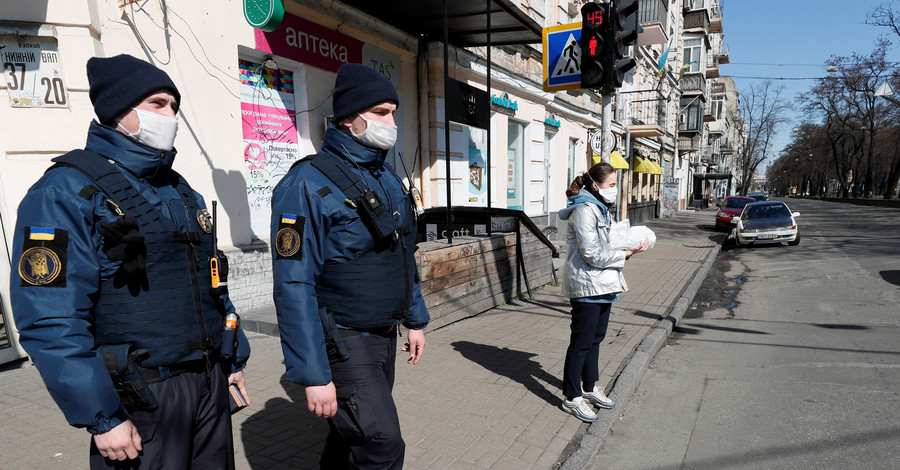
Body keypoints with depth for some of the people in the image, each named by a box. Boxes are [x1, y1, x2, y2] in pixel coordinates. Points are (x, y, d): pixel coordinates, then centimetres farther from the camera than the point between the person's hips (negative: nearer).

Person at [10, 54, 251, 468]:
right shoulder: (65, 192, -11)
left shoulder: (180, 191, 12)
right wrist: (103, 418, -17)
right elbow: (50, 322, -17)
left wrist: (235, 359, 14)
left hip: (210, 383, 7)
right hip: (139, 401, -6)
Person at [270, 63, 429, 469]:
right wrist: (312, 375, -20)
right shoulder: (309, 184, -17)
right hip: (343, 344, -8)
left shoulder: (389, 180, 10)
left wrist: (415, 319, 16)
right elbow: (294, 287, -20)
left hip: (384, 338, 8)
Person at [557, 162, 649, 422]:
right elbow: (591, 254, -21)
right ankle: (572, 398, 11)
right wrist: (626, 254, -16)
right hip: (586, 286, -10)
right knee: (581, 343, -1)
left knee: (595, 338, 18)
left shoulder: (599, 209, 16)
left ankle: (590, 387, 33)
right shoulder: (584, 210, -17)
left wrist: (628, 243, 8)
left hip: (602, 285, 10)